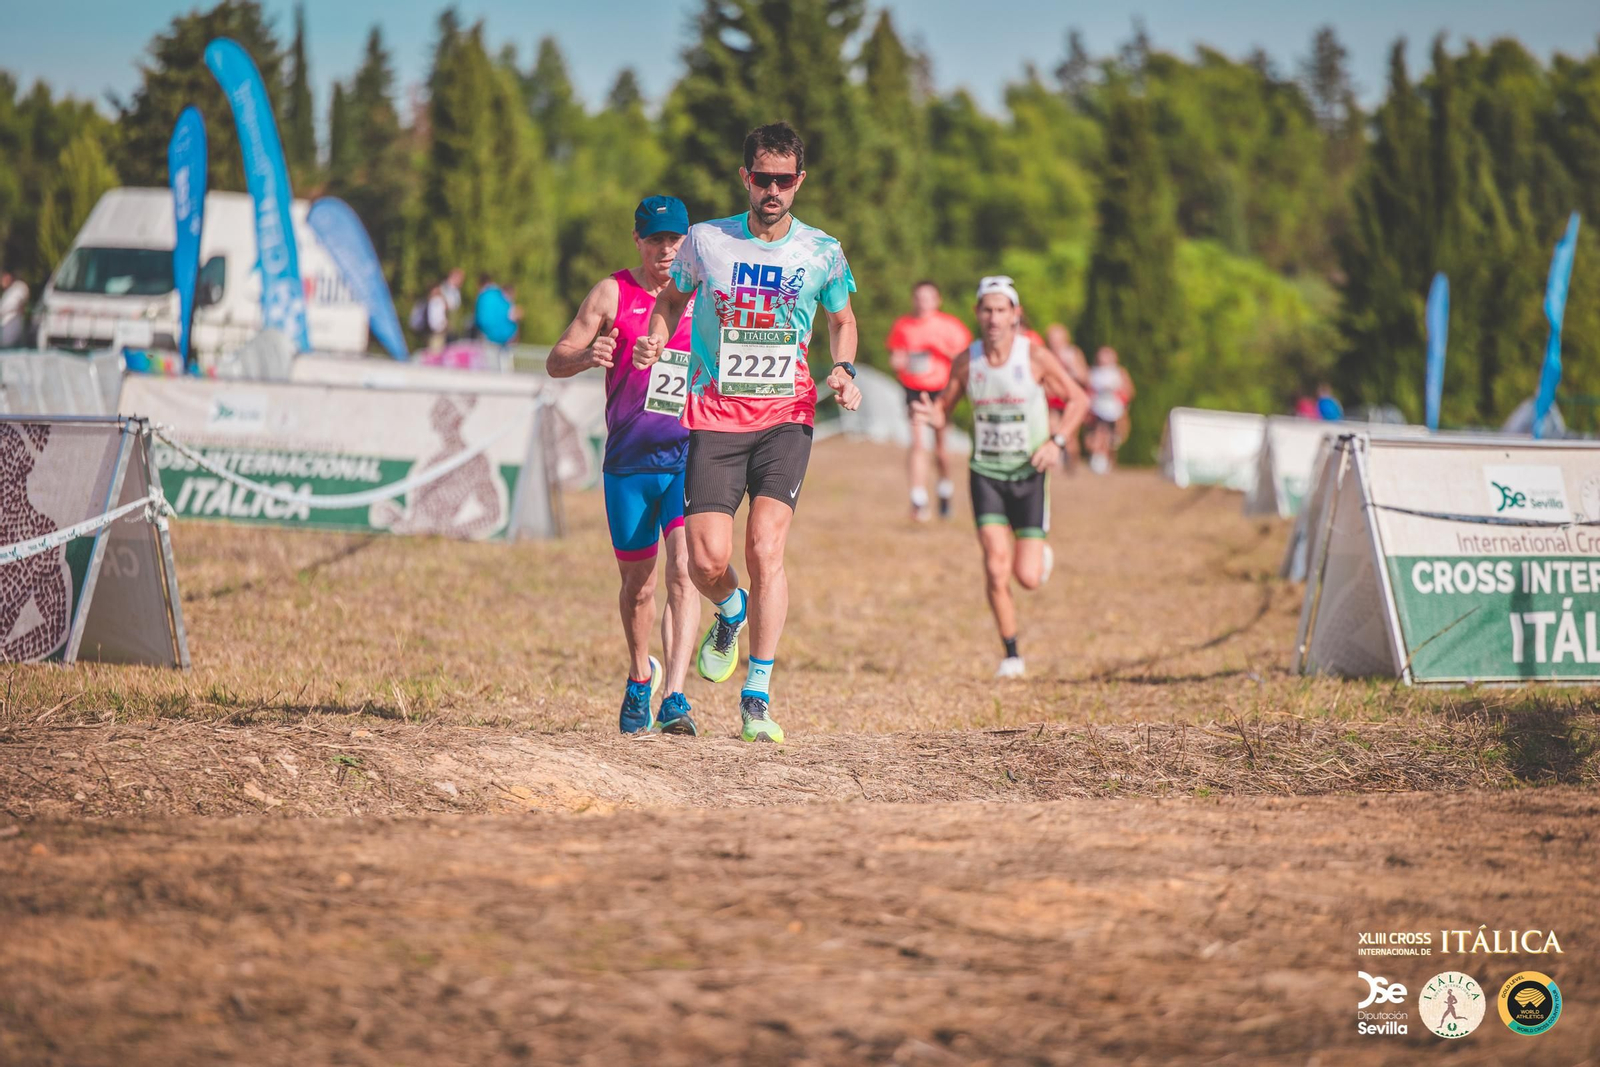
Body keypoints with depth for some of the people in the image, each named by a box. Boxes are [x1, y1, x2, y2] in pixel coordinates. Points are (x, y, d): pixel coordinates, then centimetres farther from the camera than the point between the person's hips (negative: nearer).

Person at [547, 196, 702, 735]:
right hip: (628, 463, 0)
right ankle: (639, 682, 34)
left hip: (689, 458, 0)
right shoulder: (612, 294, 2)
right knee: (637, 585, 9)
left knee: (683, 570, -17)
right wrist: (586, 355, -24)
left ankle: (674, 697, -21)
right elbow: (555, 362, -1)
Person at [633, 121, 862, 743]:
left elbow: (841, 320, 20)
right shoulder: (705, 241, 1)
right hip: (714, 416, 0)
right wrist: (655, 341, -2)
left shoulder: (822, 253, 3)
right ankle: (731, 612, 29)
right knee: (708, 562, -10)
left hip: (785, 416, 0)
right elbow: (673, 297, 18)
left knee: (766, 546, -18)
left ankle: (757, 698, -11)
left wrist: (844, 370, 1)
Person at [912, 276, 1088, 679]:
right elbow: (944, 407, 6)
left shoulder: (1036, 357, -10)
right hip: (986, 473, 1)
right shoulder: (966, 362, -4)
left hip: (1030, 472, -1)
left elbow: (1078, 399, 0)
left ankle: (1042, 555, 34)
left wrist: (1057, 440, -15)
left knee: (1028, 578, -4)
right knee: (996, 567, -14)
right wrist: (931, 414, -18)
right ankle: (1011, 655, 1)